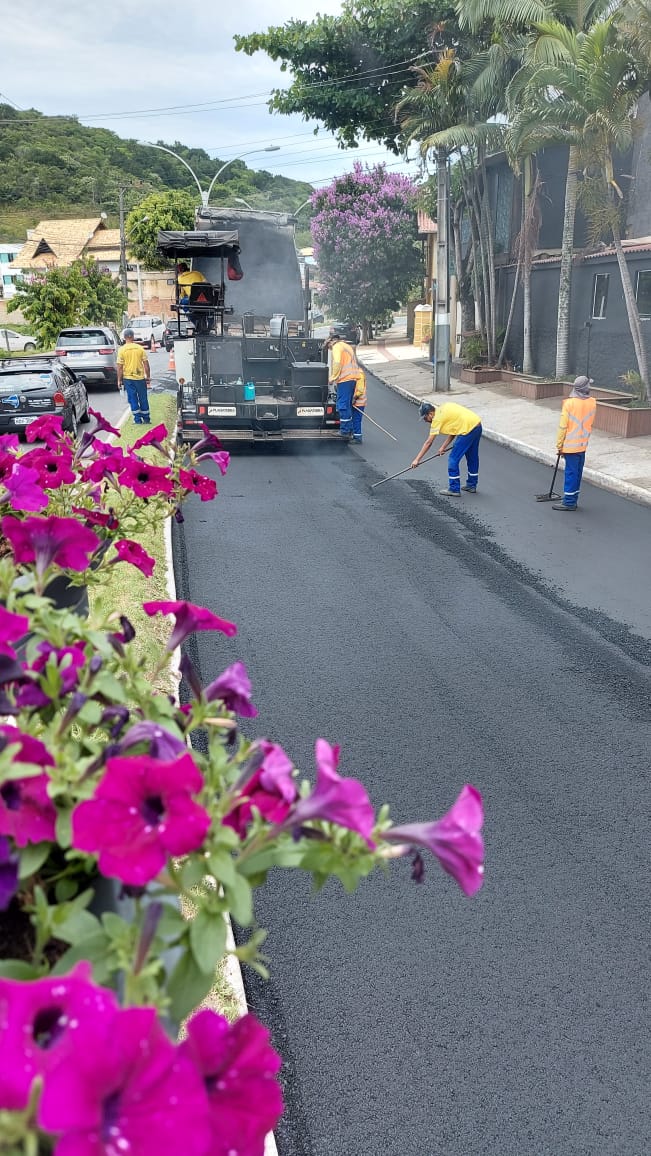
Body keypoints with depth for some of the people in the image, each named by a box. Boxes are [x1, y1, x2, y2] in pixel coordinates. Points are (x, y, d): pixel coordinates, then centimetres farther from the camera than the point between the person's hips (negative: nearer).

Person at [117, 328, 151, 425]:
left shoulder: (122, 350, -6)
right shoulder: (140, 348, -3)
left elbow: (120, 367, -6)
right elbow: (146, 364, 0)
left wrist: (119, 380, 2)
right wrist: (148, 377, 10)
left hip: (128, 378, -1)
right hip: (140, 377, 1)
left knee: (133, 400, 6)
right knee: (143, 399, 11)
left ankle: (138, 419, 6)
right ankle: (146, 419, 17)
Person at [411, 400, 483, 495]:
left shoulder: (438, 418, -7)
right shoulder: (443, 408, 15)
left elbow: (429, 443, -6)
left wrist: (417, 459, -3)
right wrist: (444, 447, 14)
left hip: (468, 429, -9)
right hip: (477, 424, 9)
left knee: (453, 460, 0)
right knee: (472, 457, 22)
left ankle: (454, 489, 6)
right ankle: (472, 485, 35)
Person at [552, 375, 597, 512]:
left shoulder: (569, 403, -16)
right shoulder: (592, 403, -2)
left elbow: (563, 426, -13)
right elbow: (589, 423, 9)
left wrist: (559, 445, -5)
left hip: (570, 445, -5)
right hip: (583, 444, 5)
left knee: (571, 472, -1)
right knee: (577, 472, 13)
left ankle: (569, 502, 3)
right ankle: (573, 499, 22)